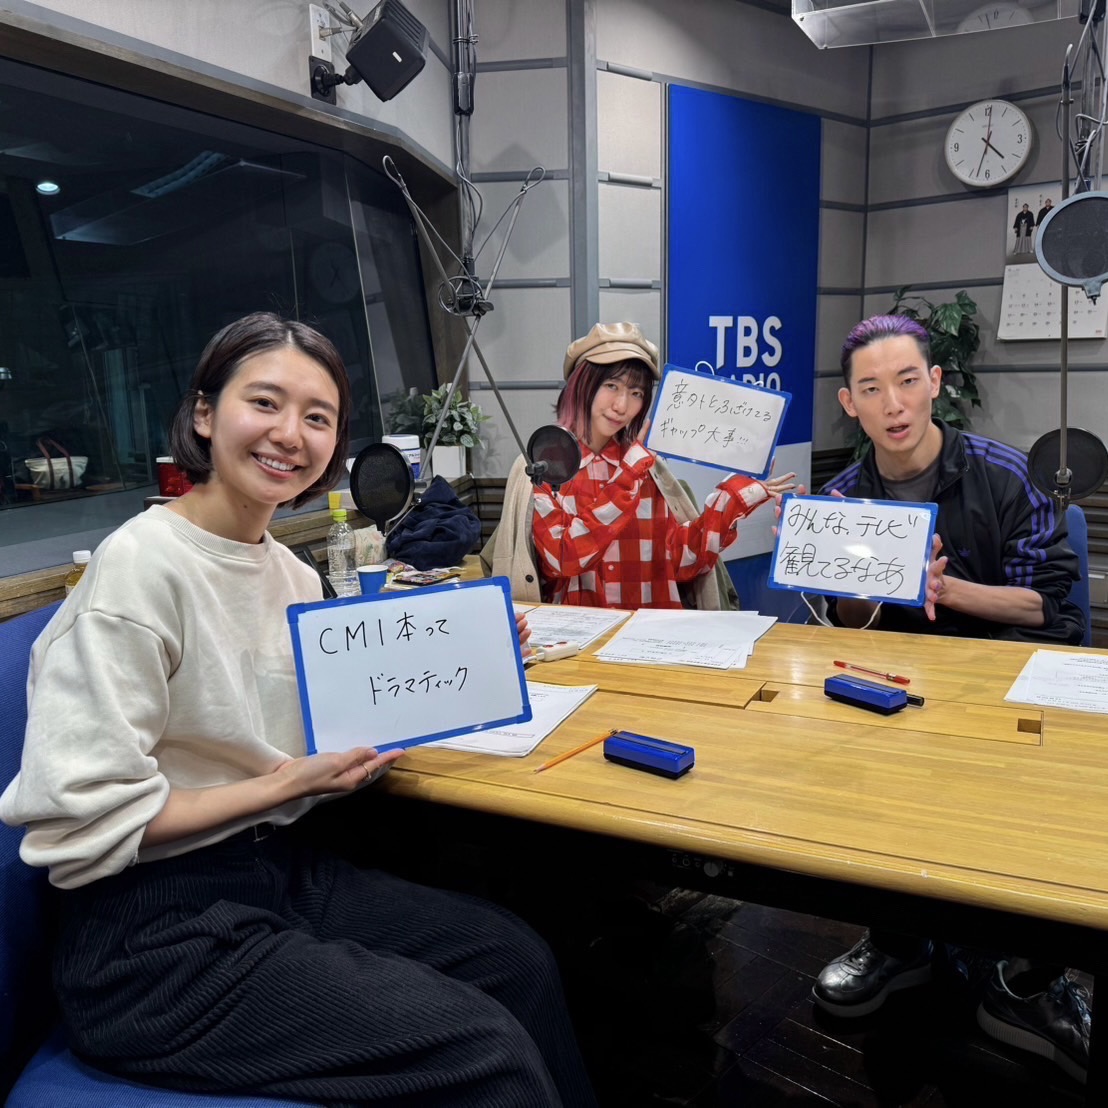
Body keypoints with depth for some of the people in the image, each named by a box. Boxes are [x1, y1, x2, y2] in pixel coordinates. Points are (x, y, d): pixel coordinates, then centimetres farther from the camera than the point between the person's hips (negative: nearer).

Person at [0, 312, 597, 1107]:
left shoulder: (292, 575, 4)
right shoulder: (140, 567, -20)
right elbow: (78, 818, -21)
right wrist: (287, 786, -18)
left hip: (283, 867, 8)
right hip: (156, 935, -7)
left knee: (522, 963, 5)